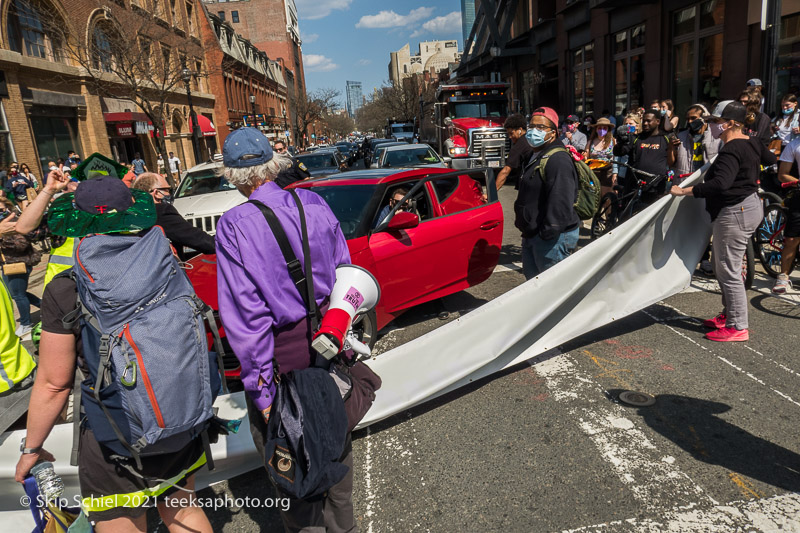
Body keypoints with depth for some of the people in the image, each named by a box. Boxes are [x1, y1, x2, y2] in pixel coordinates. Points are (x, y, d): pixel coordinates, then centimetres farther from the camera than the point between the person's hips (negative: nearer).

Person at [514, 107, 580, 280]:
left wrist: (548, 233, -27)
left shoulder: (558, 159, -19)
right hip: (532, 234, 11)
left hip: (552, 238, -11)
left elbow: (561, 202, -27)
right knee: (532, 279, 20)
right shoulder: (535, 157, 16)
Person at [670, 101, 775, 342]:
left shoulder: (731, 150, -20)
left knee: (729, 270, -4)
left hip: (734, 213, -11)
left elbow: (720, 184, -35)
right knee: (722, 267, 19)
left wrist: (684, 191, -32)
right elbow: (774, 162, 26)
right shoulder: (751, 143, 10)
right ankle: (728, 315, 30)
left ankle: (738, 327, 5)